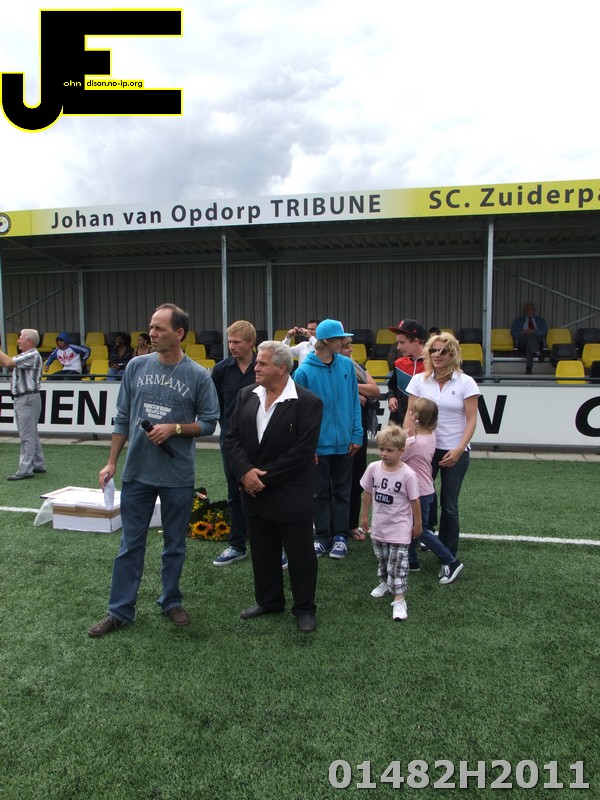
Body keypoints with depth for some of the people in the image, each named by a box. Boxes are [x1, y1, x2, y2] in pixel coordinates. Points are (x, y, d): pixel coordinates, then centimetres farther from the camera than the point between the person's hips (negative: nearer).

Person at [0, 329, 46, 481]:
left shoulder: (32, 356, -14)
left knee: (27, 436, -8)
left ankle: (25, 470, -7)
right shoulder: (24, 356, 18)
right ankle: (38, 464, 23)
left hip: (28, 399, -10)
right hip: (21, 399, 10)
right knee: (31, 434, 15)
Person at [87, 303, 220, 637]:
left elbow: (209, 423, -2)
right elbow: (123, 418, 6)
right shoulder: (136, 366, 0)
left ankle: (171, 601, 33)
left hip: (178, 476, -2)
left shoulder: (198, 375, -7)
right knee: (131, 544, 12)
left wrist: (174, 428, -17)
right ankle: (120, 610, 25)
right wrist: (112, 462, 6)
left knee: (175, 545, 13)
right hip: (137, 472, 2)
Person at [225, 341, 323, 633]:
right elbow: (233, 438, 3)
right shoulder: (246, 395, 3)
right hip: (254, 491, 6)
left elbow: (302, 451, -18)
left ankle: (305, 607, 26)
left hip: (291, 496, -5)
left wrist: (266, 477, -17)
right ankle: (268, 600, 37)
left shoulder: (308, 402, -14)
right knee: (262, 551, 18)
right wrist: (245, 472, -13)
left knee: (300, 552, 8)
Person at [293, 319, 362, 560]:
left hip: (344, 442, 2)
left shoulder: (347, 365, -4)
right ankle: (322, 536, 27)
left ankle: (340, 536, 27)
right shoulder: (304, 371, -13)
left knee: (341, 492, 14)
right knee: (321, 493, 13)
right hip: (318, 444, -2)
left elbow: (354, 402, 1)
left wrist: (356, 435, -2)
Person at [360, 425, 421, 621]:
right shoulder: (373, 468, -9)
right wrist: (364, 516, 10)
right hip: (378, 526, 5)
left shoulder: (408, 474, -20)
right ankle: (385, 583, 46)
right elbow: (367, 493, 4)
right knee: (382, 559, 23)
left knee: (398, 563, -2)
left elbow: (414, 501, -9)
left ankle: (399, 599, 5)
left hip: (399, 529, -5)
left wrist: (417, 524, -1)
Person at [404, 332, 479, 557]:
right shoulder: (419, 380, 2)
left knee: (449, 505, 8)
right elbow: (410, 414, 2)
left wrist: (459, 450, -14)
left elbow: (471, 420, -5)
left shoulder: (466, 382, -4)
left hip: (455, 452, -1)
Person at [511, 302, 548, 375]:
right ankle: (538, 353, -59)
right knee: (529, 335, -35)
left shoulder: (540, 320, 27)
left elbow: (544, 331, 7)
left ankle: (528, 368, -50)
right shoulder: (518, 320, 26)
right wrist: (523, 332, -8)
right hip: (522, 342, 0)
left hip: (537, 341, 0)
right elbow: (513, 333, 11)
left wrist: (533, 331, -11)